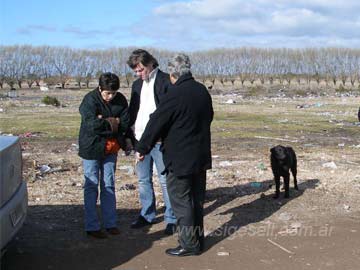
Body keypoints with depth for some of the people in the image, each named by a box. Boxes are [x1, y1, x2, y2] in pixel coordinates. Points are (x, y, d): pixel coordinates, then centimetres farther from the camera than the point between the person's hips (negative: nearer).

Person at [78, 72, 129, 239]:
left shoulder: (120, 100, -1)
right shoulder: (90, 100, -15)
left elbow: (125, 124, -10)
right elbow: (91, 125, -27)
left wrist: (104, 122, -20)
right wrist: (111, 123, -17)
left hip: (111, 149, 5)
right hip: (92, 149, -4)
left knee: (109, 186, 11)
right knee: (92, 186, 2)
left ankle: (110, 223, 20)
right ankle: (91, 227, 9)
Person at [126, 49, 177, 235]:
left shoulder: (165, 81, -7)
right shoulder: (137, 84, 15)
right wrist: (129, 136, 8)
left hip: (159, 140, -7)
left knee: (165, 180, -1)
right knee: (143, 179, 13)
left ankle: (171, 218, 8)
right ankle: (147, 214, 26)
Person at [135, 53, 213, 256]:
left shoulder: (176, 94, -18)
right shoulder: (202, 91, 5)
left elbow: (157, 122, -14)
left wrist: (142, 148, -4)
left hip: (180, 159, -8)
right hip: (201, 156, 8)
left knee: (181, 201, 2)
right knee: (197, 199, 16)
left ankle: (189, 244, 8)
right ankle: (198, 240, 26)